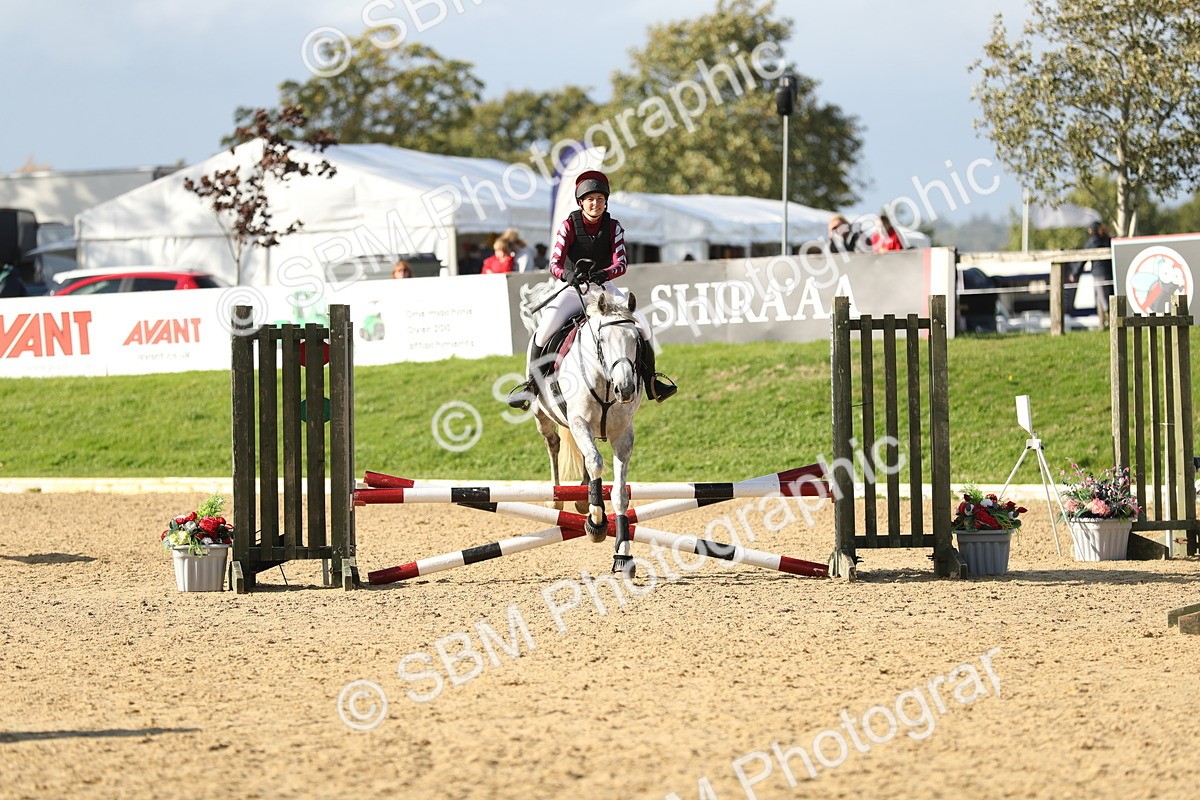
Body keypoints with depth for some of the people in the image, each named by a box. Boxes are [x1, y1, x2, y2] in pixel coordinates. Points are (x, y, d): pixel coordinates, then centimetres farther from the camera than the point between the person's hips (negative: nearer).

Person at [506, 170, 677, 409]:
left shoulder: (613, 227, -4)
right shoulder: (569, 225, -9)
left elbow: (621, 264, -13)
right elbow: (555, 264, -16)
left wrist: (604, 274, -35)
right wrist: (568, 275, -39)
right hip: (573, 288, -2)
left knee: (642, 326, -12)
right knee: (545, 328, -27)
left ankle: (650, 380, 7)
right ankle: (531, 383, -13)